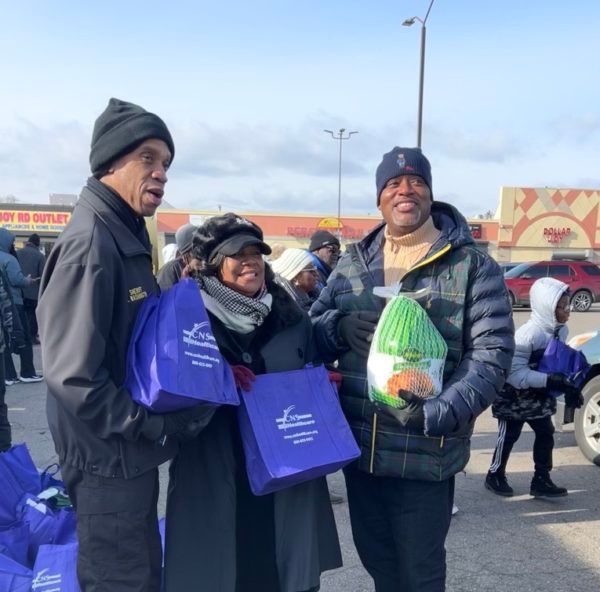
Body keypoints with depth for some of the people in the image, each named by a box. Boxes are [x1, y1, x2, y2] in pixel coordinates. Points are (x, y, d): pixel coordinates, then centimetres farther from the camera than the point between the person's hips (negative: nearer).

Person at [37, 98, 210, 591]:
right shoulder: (90, 242, -22)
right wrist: (155, 426, -20)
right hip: (109, 458, -9)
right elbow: (72, 374, -26)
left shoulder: (127, 236, 9)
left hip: (132, 450, 9)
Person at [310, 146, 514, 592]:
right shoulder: (353, 263, 7)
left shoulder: (473, 266, -5)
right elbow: (312, 332, 11)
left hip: (426, 455, -4)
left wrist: (438, 415, -25)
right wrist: (339, 327, -13)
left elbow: (492, 353, -11)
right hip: (358, 448, 4)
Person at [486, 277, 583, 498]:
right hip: (515, 398, -7)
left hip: (540, 397, 7)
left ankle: (541, 480, 21)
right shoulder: (528, 334, -32)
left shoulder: (561, 330, -5)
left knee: (546, 434, 9)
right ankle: (495, 476, 26)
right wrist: (552, 380, -37)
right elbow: (516, 375, -34)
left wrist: (570, 387, -4)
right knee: (508, 437, 8)